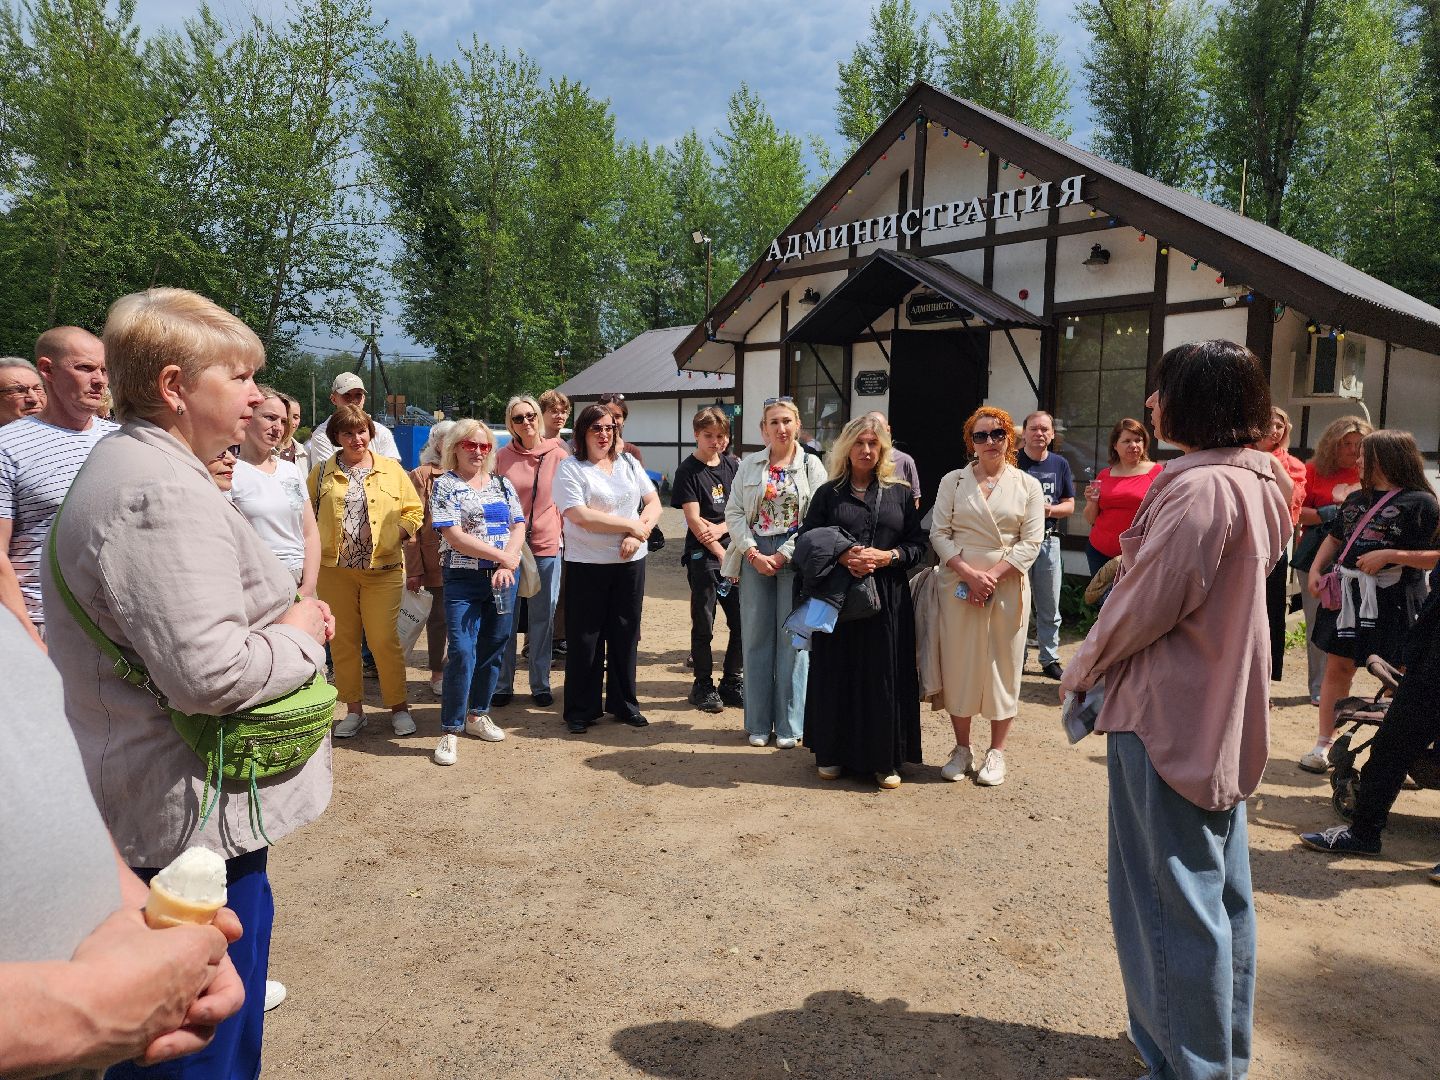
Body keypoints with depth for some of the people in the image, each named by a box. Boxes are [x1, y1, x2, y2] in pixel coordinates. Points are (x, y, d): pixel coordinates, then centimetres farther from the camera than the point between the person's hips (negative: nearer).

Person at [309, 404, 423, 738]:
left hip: (383, 569, -1)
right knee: (342, 640, 7)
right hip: (335, 569, 2)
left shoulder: (391, 469, 7)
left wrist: (398, 535, -6)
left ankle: (399, 707, 11)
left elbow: (414, 510, 9)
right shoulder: (321, 472, 7)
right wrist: (315, 550, -1)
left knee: (385, 638, -3)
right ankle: (354, 710, 20)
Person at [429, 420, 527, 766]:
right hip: (463, 579, -5)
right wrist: (502, 556, -13)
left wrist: (507, 564, -11)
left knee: (493, 648, 10)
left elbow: (519, 527, 6)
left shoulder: (502, 484, 13)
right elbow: (454, 536, -11)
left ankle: (478, 715, 26)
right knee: (461, 652, -10)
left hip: (504, 578, 5)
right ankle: (450, 731, -1)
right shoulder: (444, 485, -1)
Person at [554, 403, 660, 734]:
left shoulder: (629, 464, 11)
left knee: (626, 635, 12)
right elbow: (580, 516, -17)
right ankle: (581, 710, 15)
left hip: (630, 562, 5)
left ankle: (624, 703, 25)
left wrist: (638, 534, -10)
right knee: (585, 639, 3)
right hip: (587, 566, -4)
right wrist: (630, 525, -13)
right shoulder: (570, 469, -5)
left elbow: (654, 503, 9)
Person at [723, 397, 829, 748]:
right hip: (754, 557, 2)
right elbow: (733, 512, 4)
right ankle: (759, 723, 15)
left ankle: (789, 725, 11)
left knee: (792, 640, 1)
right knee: (757, 638, 5)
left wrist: (782, 556, -12)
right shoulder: (749, 464, 8)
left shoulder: (811, 465, 2)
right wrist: (753, 553, -9)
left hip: (795, 558, -2)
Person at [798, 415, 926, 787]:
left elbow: (917, 543, 5)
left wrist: (887, 556, -13)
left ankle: (884, 758, 12)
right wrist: (841, 557, -14)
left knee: (884, 673, 1)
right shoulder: (828, 493, 7)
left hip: (888, 598, 0)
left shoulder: (900, 493, 9)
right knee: (837, 672, 3)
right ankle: (832, 752, 16)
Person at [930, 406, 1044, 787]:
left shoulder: (1028, 485, 5)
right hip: (958, 586, 0)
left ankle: (996, 752, 17)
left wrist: (992, 575, -14)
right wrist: (970, 574, -13)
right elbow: (939, 533, 0)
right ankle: (962, 749, 18)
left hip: (1008, 588, 0)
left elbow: (1031, 542, -2)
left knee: (1003, 666, 5)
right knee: (959, 665, 4)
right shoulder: (952, 482, 7)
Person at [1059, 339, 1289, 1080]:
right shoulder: (1256, 482, 8)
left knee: (1173, 902, 3)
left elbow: (1145, 607, -20)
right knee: (1219, 888, 20)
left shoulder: (1198, 488, -22)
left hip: (1170, 714, -10)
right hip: (1222, 709, 10)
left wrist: (1080, 673, -6)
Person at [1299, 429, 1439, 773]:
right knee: (1338, 667, 7)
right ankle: (1324, 744, 14)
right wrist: (1315, 570, 6)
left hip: (1393, 600, -6)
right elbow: (1334, 538, 21)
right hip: (1348, 594, 6)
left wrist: (1390, 555, -21)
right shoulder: (1356, 498, 13)